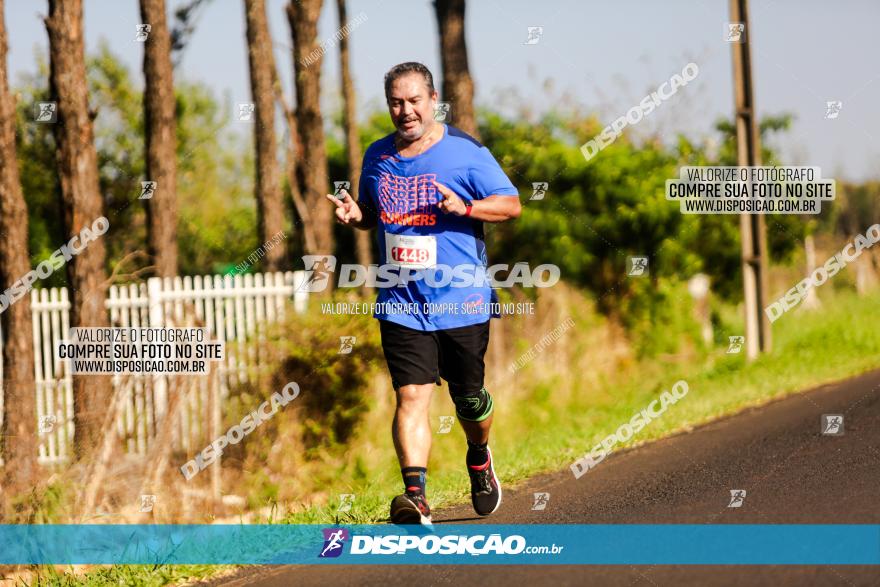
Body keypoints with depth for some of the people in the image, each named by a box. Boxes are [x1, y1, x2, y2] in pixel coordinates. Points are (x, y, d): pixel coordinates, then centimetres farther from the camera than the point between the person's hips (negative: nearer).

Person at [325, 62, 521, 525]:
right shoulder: (377, 157, 8)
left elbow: (511, 204, -3)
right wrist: (355, 214, 0)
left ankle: (479, 461, 42)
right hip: (401, 306, 2)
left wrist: (464, 207, -21)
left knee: (468, 400, 11)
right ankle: (415, 495, -21)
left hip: (462, 301, -2)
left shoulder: (465, 152, -5)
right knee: (411, 396, -13)